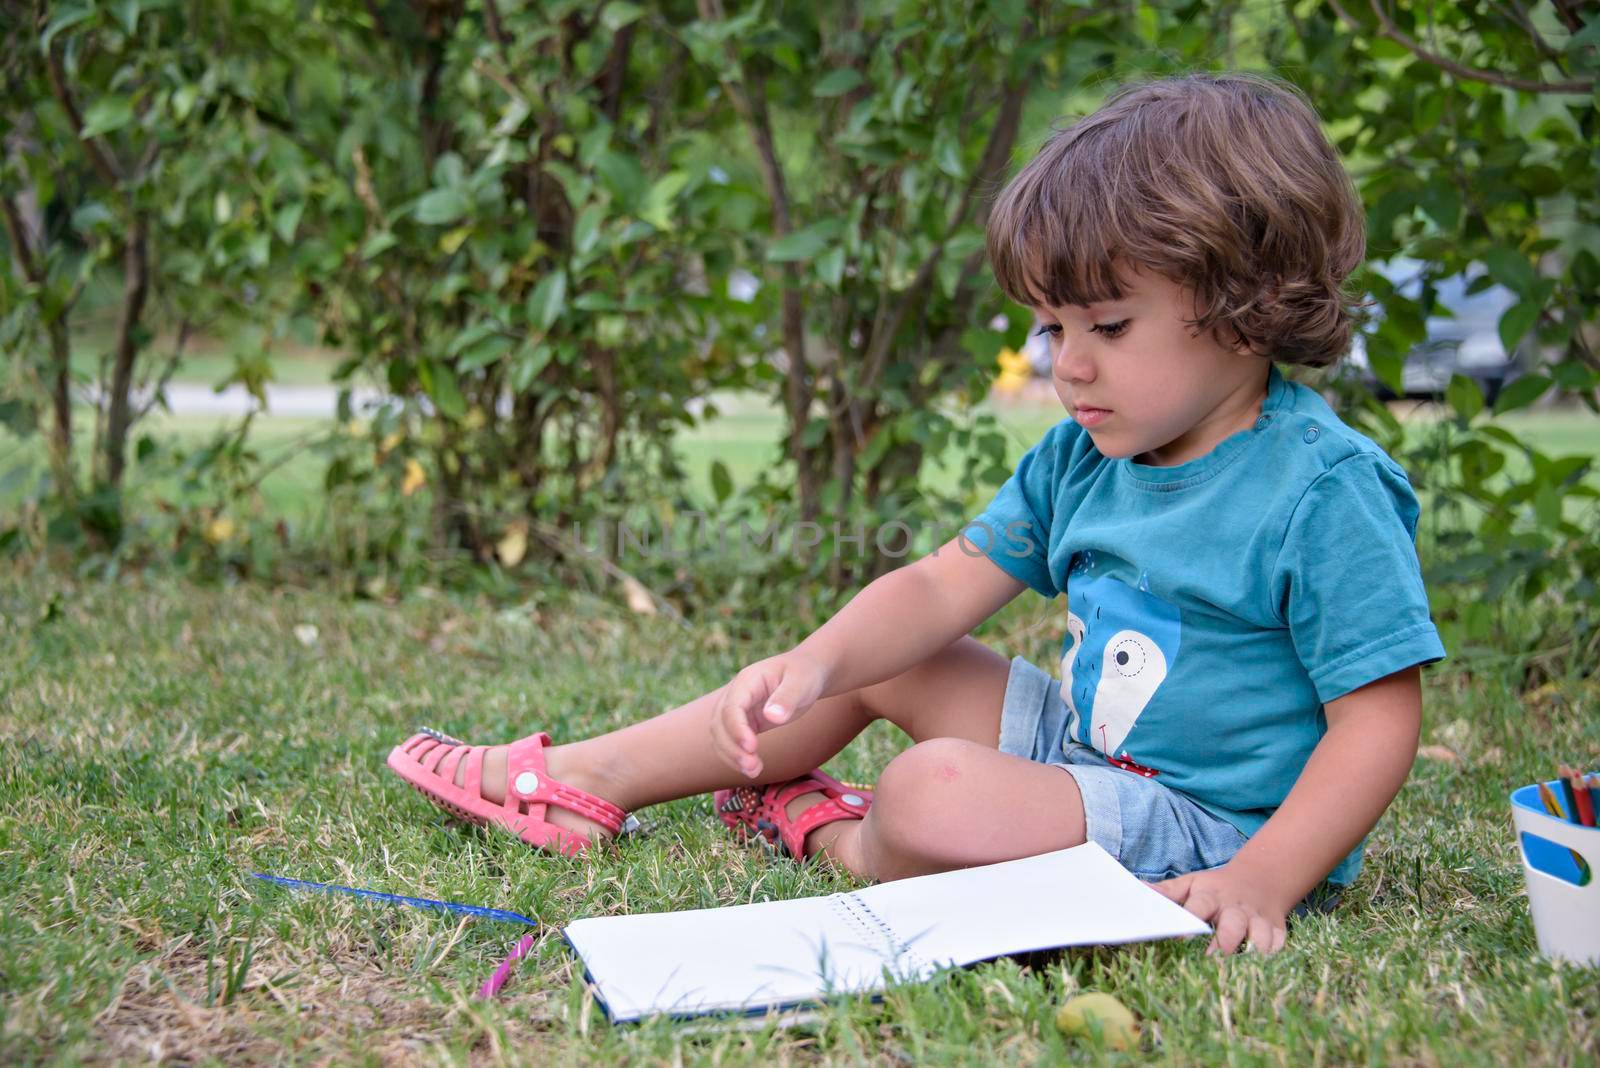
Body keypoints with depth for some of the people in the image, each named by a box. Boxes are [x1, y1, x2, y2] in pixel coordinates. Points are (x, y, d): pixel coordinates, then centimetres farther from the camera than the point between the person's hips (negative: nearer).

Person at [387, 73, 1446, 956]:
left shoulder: (1324, 492, -20)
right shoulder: (1081, 458, 5)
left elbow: (1379, 718, -20)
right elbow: (942, 588, 2)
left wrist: (1264, 881, -31)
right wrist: (813, 663, -16)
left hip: (1210, 826, -8)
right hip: (1082, 747, 9)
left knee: (939, 793, -32)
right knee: (879, 665, 8)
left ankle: (831, 833, 5)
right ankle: (582, 782, 15)